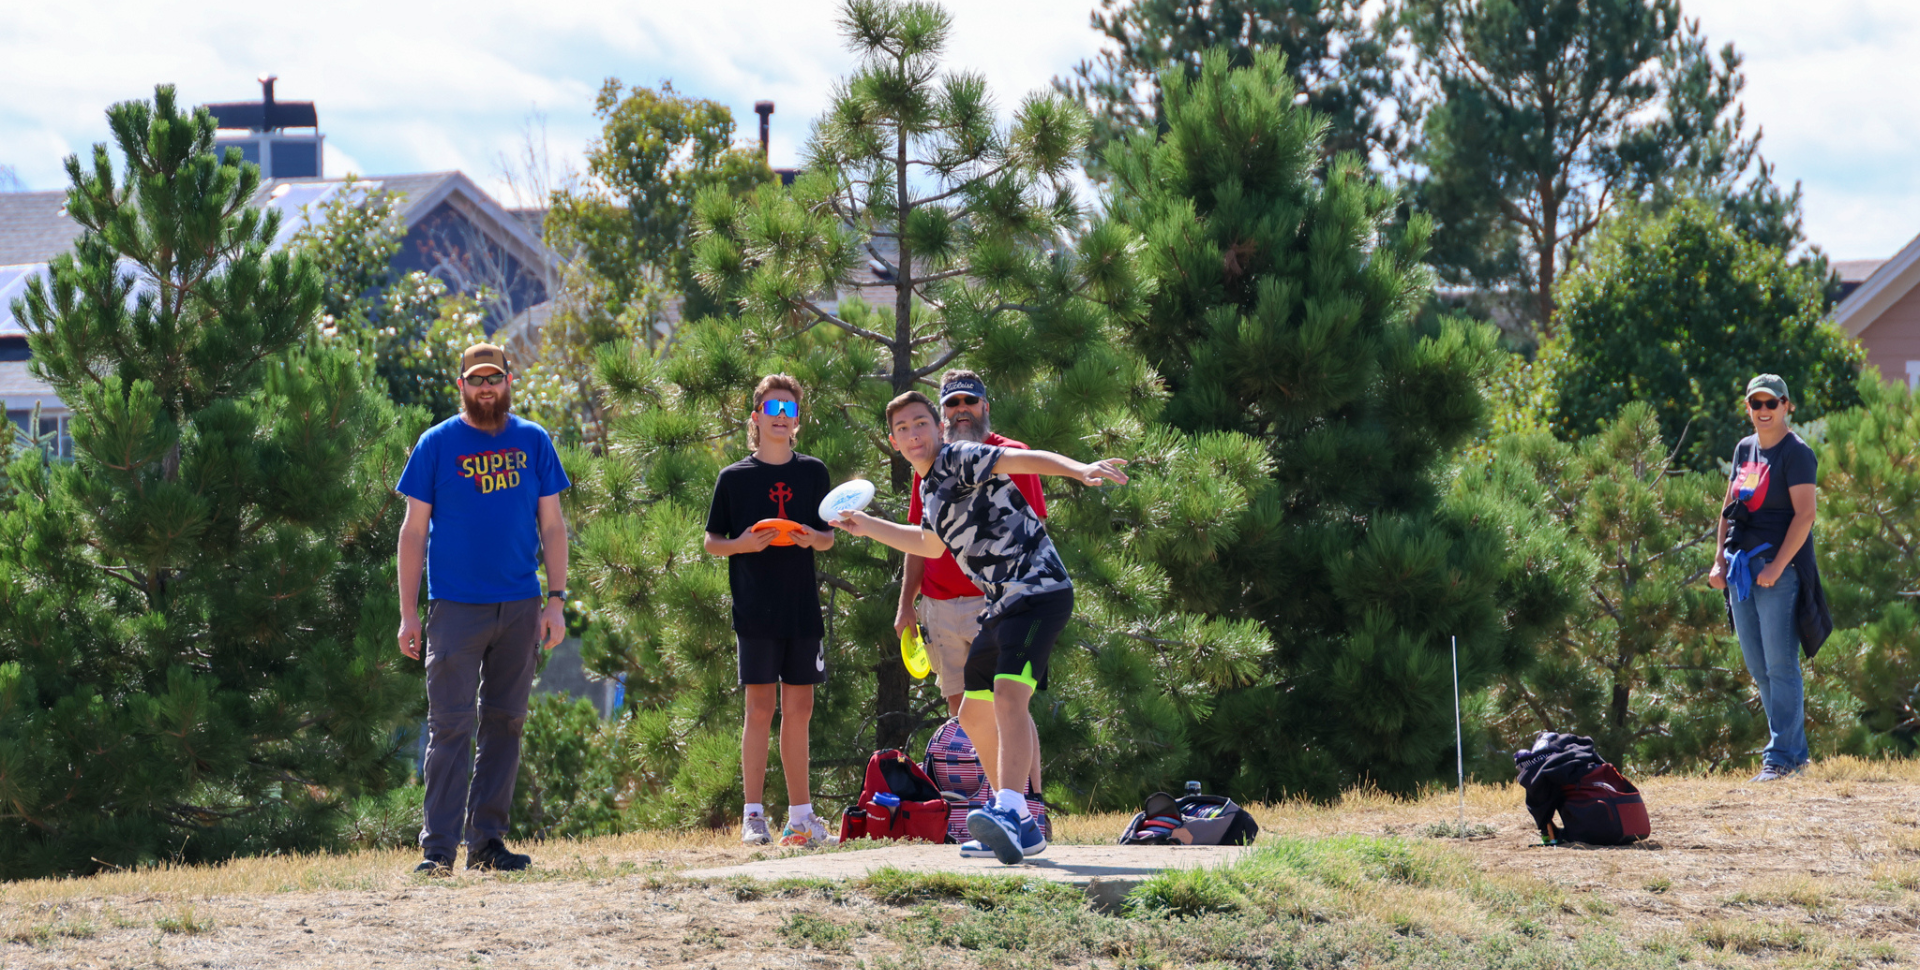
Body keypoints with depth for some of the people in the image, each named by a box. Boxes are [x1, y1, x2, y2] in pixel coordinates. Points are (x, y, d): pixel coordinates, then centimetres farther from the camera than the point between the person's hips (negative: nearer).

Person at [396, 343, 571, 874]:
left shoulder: (533, 442, 8)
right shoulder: (436, 445, 2)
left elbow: (551, 526, 10)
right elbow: (414, 531, 3)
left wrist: (555, 601, 1)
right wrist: (408, 613, -3)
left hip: (520, 608, 3)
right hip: (456, 606, -3)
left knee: (505, 725, 6)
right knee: (451, 727, -8)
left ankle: (487, 840, 13)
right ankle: (438, 848, -9)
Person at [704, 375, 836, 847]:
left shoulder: (813, 472, 10)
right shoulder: (734, 478, 3)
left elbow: (828, 536, 16)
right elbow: (711, 541, 6)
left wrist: (813, 538, -7)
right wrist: (742, 544, -14)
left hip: (803, 609, 3)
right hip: (755, 609, -3)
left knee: (799, 709, 5)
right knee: (760, 707, -6)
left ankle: (800, 814, 11)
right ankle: (753, 815, -3)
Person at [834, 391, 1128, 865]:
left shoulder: (959, 459, -7)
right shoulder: (931, 486, 20)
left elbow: (1026, 459, -22)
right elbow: (931, 544, 40)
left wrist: (1080, 469, -39)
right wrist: (870, 527, 40)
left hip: (1037, 589, -11)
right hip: (1003, 601, 11)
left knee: (1008, 695, -28)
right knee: (975, 712, 16)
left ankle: (1009, 812, -44)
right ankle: (1020, 828, 25)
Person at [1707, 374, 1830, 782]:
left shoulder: (1796, 453, -8)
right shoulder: (1744, 449, 15)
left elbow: (1805, 514, -15)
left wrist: (1777, 566, -20)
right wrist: (1720, 560, 11)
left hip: (1780, 567, -8)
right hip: (1742, 568, 8)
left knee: (1780, 664, -9)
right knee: (1758, 667, 9)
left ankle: (1781, 755, -7)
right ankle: (1795, 750, 17)